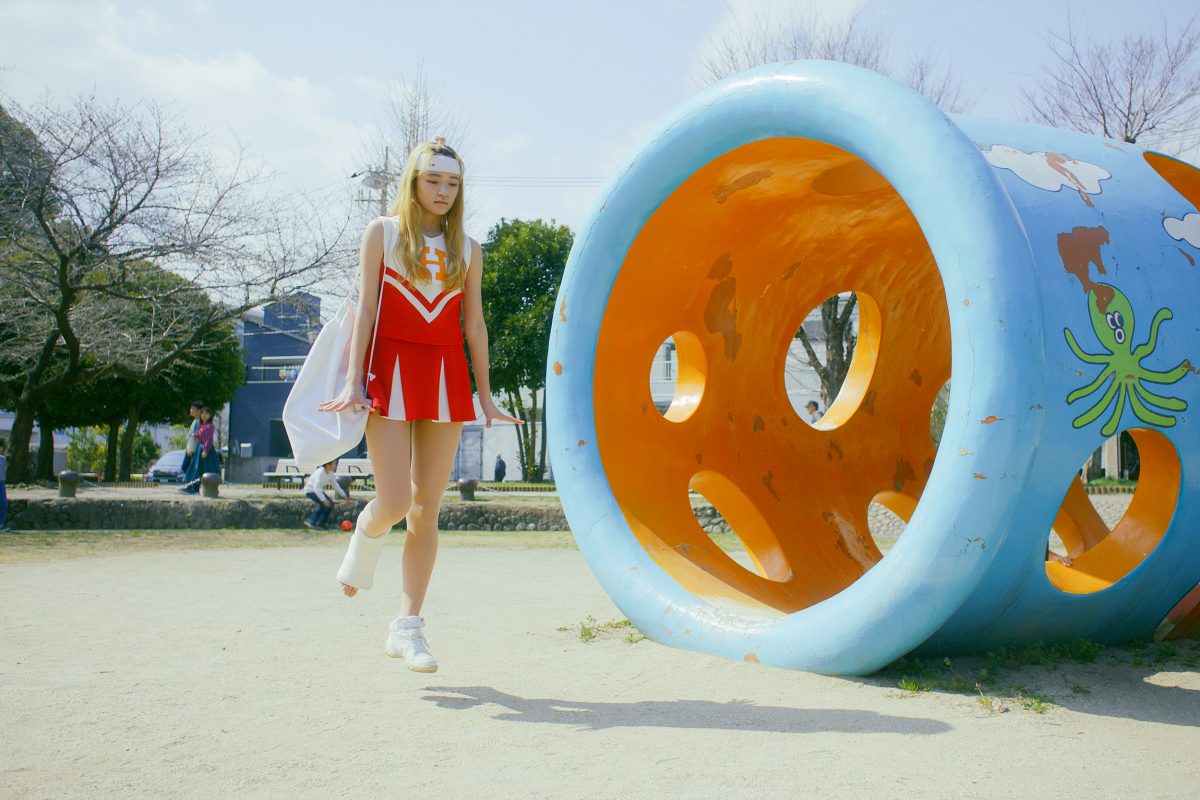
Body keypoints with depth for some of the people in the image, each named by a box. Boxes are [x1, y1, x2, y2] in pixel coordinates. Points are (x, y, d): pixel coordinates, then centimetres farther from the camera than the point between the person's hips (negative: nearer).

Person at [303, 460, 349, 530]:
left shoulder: (331, 473, -5)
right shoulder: (320, 473, -30)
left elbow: (335, 485, 6)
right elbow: (316, 488, -36)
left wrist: (344, 496, 2)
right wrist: (324, 500, -41)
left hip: (319, 490, 9)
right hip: (310, 490, -9)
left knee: (330, 504, 5)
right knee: (323, 504, -25)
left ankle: (321, 524, 12)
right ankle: (311, 522, -20)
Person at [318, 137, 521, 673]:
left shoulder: (466, 249, 12)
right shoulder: (383, 233, 5)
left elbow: (474, 326, 13)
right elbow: (365, 310, 0)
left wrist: (484, 396, 11)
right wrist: (355, 381, -8)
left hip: (446, 376, 3)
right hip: (391, 370, -3)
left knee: (427, 505, 2)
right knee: (394, 502, -12)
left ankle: (408, 626, 9)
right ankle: (365, 538, 26)